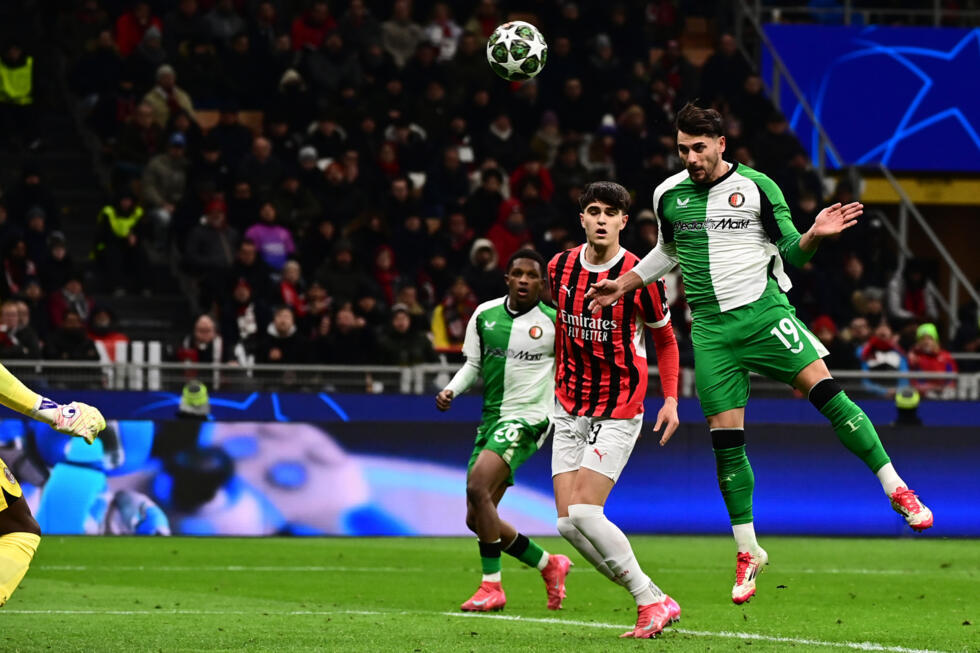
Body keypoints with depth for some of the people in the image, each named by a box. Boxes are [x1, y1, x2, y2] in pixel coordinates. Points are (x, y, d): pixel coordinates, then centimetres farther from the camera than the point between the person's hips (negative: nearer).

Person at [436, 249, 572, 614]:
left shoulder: (555, 323, -3)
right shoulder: (485, 315, 8)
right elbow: (473, 364, 15)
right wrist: (451, 391, 0)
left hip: (527, 418, -6)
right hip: (492, 418, 6)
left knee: (477, 485, -27)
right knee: (476, 519, 4)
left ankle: (491, 586, -22)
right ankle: (550, 566, 21)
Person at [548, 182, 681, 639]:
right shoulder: (560, 268, 1)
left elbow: (665, 340, 3)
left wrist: (671, 399, -4)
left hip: (618, 412, -5)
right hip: (569, 410, 5)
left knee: (584, 512, -18)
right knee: (568, 523, -5)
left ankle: (651, 602, -5)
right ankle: (654, 601, 5)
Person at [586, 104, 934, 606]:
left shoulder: (757, 187, -1)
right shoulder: (668, 195, 9)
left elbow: (789, 250, 3)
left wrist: (815, 235, -18)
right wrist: (623, 284, 20)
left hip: (763, 310, -3)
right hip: (710, 328, 3)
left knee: (825, 391, -18)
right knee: (725, 440, -1)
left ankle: (898, 491, -9)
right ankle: (748, 551, 12)